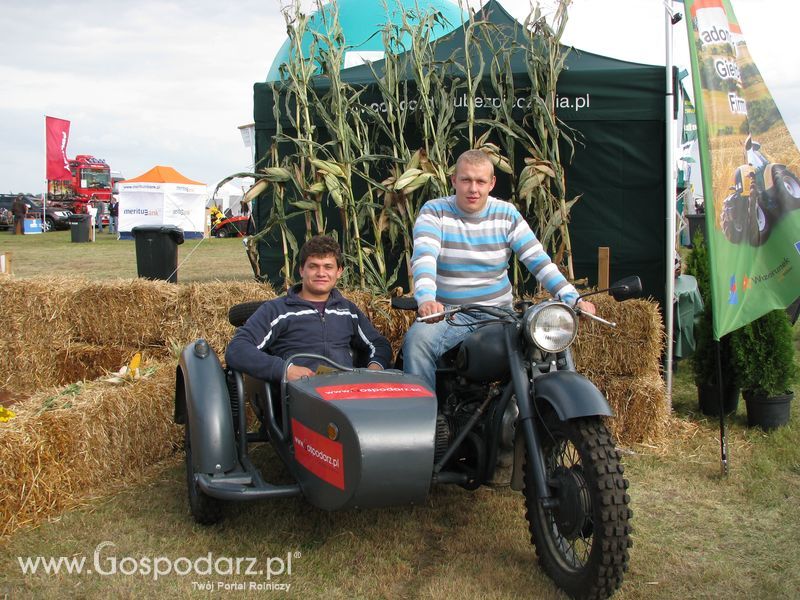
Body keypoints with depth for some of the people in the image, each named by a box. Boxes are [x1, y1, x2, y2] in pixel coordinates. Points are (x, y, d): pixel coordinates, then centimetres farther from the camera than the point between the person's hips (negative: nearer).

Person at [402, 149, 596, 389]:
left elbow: (538, 259, -3)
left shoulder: (506, 214, 4)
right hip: (448, 314, -2)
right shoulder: (434, 211, -3)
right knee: (417, 340, -33)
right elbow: (423, 257, -21)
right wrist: (426, 299, -42)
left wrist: (573, 299, -19)